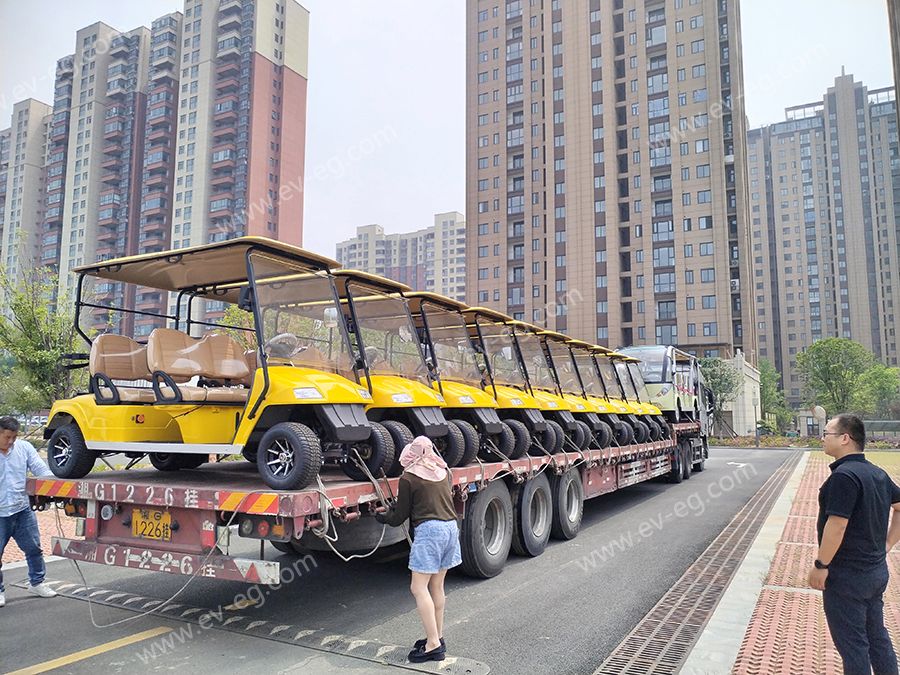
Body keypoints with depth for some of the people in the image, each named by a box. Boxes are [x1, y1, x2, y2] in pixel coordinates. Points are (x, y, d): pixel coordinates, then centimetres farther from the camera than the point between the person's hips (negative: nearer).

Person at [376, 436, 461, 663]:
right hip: (451, 527, 8)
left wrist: (382, 518, 23)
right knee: (436, 586, 15)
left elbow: (401, 515, 1)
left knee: (419, 588, -2)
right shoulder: (443, 471, 14)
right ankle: (437, 637, 22)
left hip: (429, 529, -7)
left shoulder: (408, 478, -3)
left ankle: (433, 645, -4)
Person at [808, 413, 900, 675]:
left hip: (847, 575, -9)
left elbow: (836, 525, -25)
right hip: (877, 570, 9)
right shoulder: (877, 473, 6)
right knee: (876, 635, 21)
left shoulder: (844, 475, -23)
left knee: (852, 643, 4)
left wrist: (820, 565, -17)